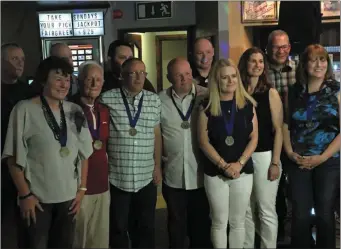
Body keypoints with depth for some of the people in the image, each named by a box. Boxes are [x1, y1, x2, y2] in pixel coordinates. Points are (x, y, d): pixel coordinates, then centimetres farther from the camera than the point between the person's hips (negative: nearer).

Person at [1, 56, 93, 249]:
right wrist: (25, 194, -11)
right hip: (37, 197, -4)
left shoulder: (75, 111, 3)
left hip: (69, 195, 4)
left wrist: (82, 188, 4)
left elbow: (84, 153, 8)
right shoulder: (25, 109, -10)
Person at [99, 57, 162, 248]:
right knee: (118, 228, 12)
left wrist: (158, 166, 8)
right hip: (116, 178, -2)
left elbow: (157, 135, 9)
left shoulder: (154, 100, 5)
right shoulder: (107, 99, -5)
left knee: (146, 227, 15)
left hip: (146, 178, 3)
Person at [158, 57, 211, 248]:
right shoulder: (160, 100, -3)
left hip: (200, 174, 0)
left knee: (201, 222, 16)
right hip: (173, 175, 0)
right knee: (177, 222, 17)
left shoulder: (205, 96, -5)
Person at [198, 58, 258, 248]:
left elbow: (254, 138, 0)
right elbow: (204, 141, -4)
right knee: (219, 222, 7)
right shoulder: (207, 107, -1)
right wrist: (224, 165, -12)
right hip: (215, 173, -1)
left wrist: (239, 164, -11)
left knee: (238, 222, 10)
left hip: (243, 172, 1)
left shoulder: (248, 105, 2)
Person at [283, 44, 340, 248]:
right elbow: (286, 125, 11)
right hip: (298, 162, 2)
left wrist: (322, 157, -13)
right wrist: (290, 152, -3)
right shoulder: (294, 92, 7)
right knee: (300, 215, 5)